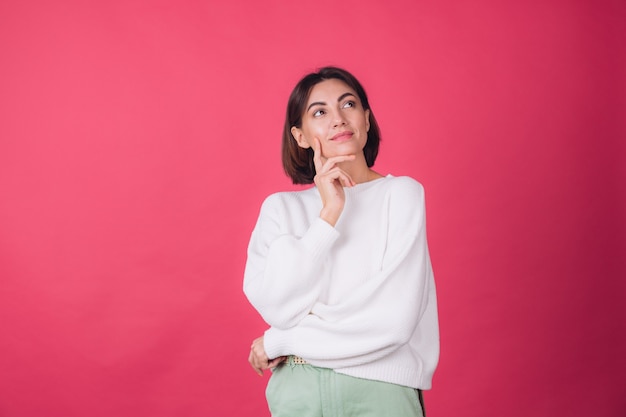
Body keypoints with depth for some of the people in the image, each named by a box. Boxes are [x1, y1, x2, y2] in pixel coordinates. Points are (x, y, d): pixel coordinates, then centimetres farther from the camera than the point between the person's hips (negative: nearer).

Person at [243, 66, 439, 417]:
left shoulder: (402, 193, -5)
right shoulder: (280, 208, 3)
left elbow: (394, 320, -14)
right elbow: (276, 307, -10)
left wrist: (279, 341, -7)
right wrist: (329, 215, -16)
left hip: (381, 388, -1)